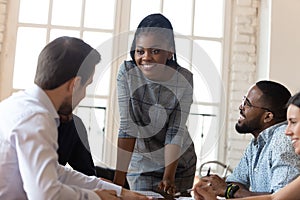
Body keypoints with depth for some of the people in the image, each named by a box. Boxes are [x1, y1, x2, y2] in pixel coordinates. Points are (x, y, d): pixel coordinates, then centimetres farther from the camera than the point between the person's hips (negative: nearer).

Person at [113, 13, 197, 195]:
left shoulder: (184, 79, -17)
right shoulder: (127, 73, -17)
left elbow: (175, 132, -17)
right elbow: (127, 127, -19)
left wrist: (168, 177, -25)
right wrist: (119, 179, -23)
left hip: (179, 162, 1)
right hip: (140, 163, 0)